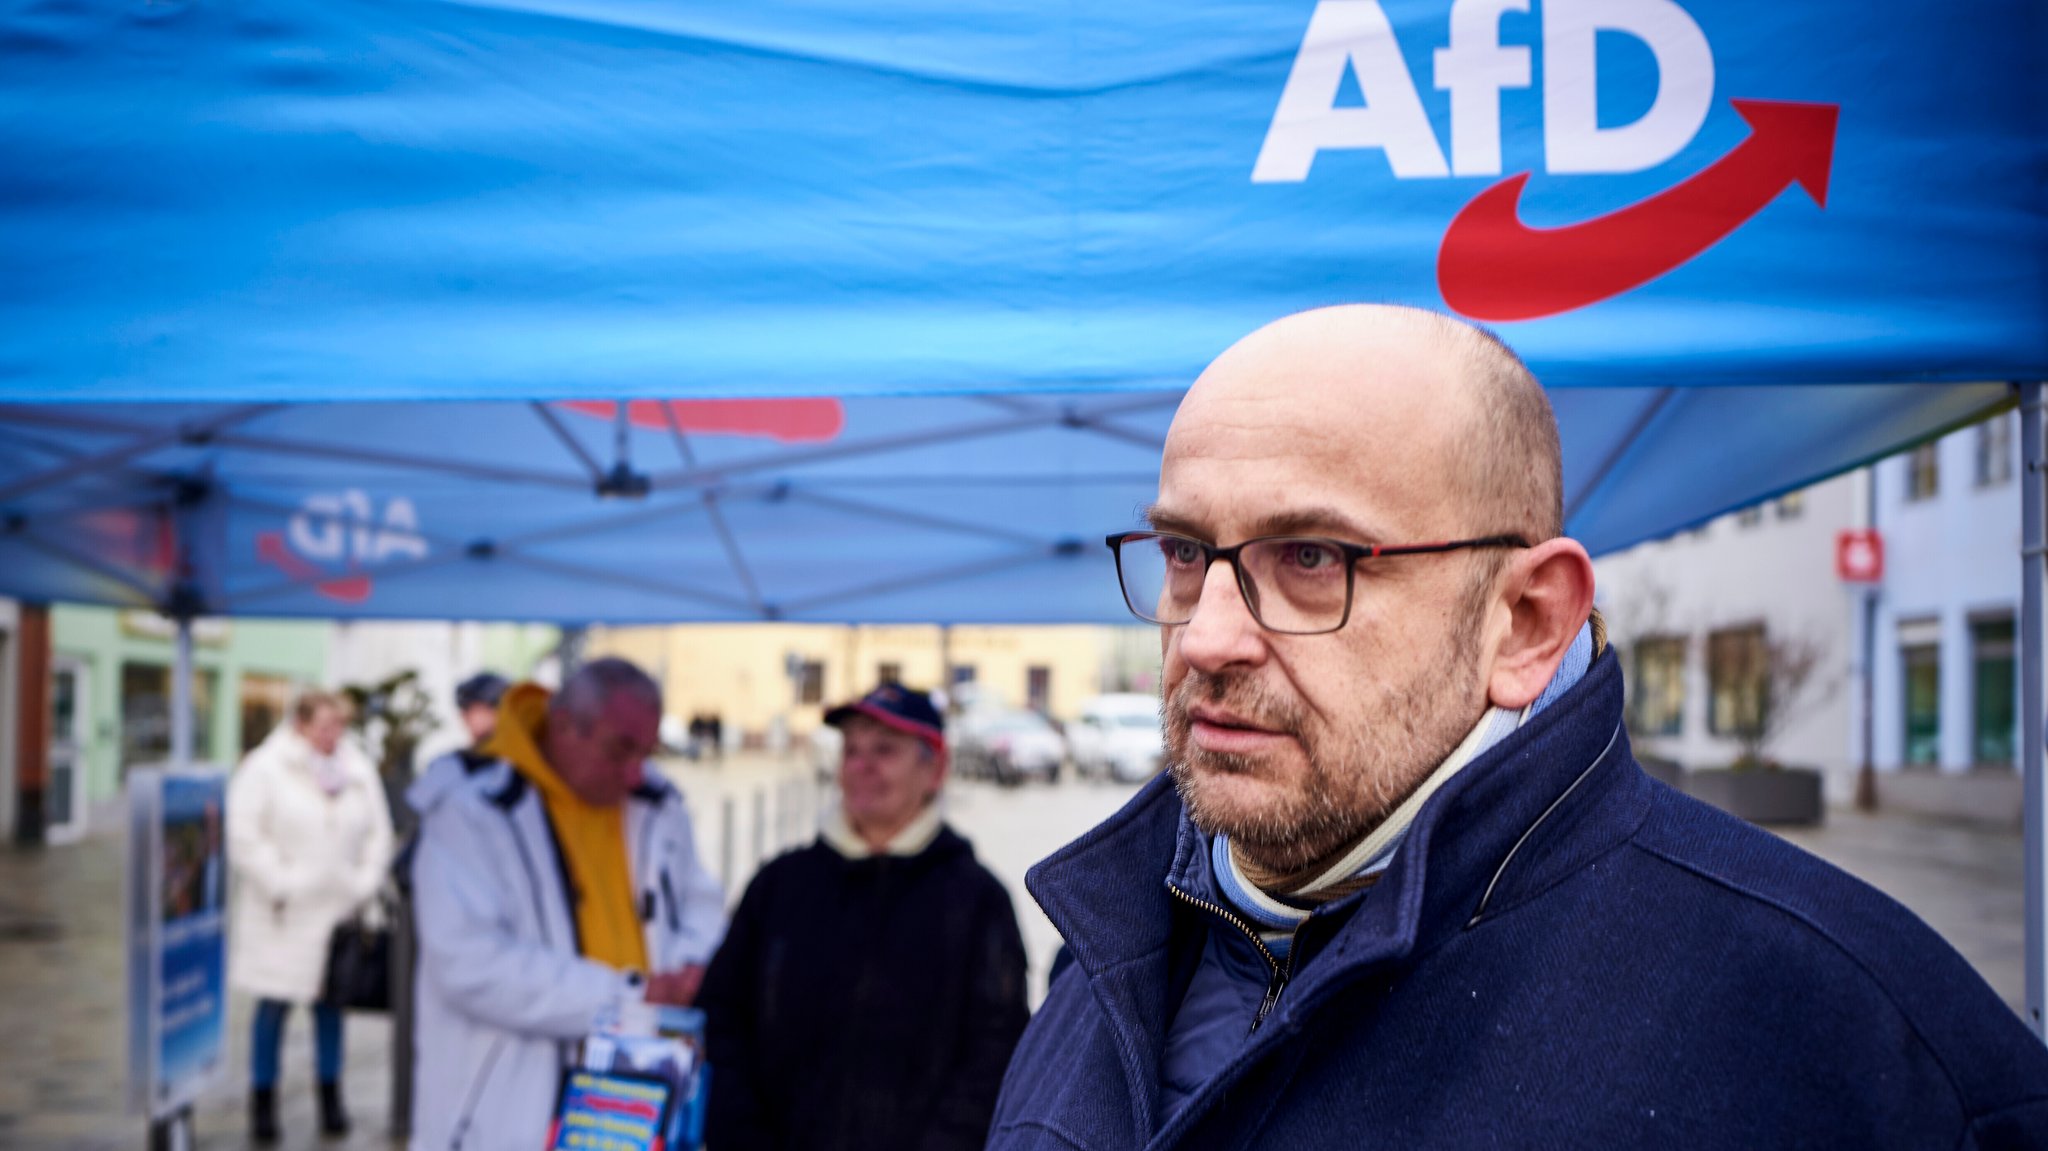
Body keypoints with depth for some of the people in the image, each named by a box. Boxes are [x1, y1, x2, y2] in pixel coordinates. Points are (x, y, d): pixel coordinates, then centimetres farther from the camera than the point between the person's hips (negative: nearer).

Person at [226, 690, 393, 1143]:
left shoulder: (359, 771, 7)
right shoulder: (264, 769, -6)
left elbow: (378, 833, 10)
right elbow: (244, 837, -11)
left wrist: (364, 885, 1)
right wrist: (279, 885, -13)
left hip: (337, 909, 4)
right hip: (282, 916, -4)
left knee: (330, 1003, 10)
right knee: (274, 1004, 2)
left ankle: (331, 1099, 21)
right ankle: (262, 1102, 14)